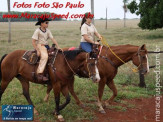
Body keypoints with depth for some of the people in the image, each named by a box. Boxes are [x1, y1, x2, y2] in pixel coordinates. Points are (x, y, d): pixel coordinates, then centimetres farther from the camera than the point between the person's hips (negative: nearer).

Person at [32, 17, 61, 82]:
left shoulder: (47, 31, 12)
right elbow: (33, 42, -9)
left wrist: (58, 46, -5)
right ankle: (39, 74, -39)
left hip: (47, 46, 8)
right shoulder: (37, 31, -7)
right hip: (40, 46, -8)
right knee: (44, 56, -33)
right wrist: (37, 50, -15)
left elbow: (52, 39, 7)